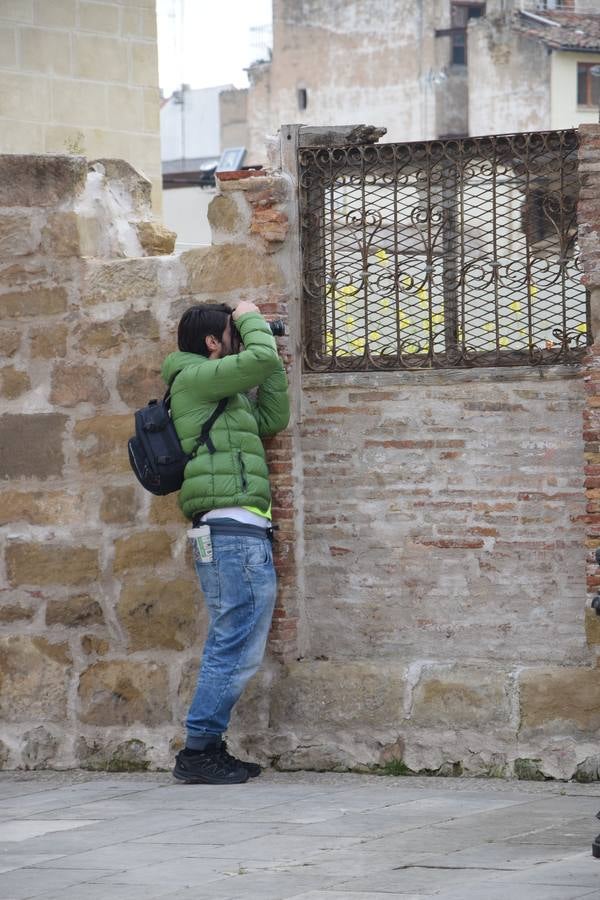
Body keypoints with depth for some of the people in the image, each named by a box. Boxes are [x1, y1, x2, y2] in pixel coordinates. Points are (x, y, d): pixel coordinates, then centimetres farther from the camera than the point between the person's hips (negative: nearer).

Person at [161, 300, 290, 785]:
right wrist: (252, 319, 1)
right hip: (234, 530, -11)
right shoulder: (195, 378, -6)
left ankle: (208, 749, 15)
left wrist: (273, 363, 20)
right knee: (237, 648, -11)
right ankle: (199, 751, -10)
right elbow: (260, 358, -17)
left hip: (234, 534, 11)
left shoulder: (223, 393, 24)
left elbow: (273, 419, 25)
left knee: (229, 648, 13)